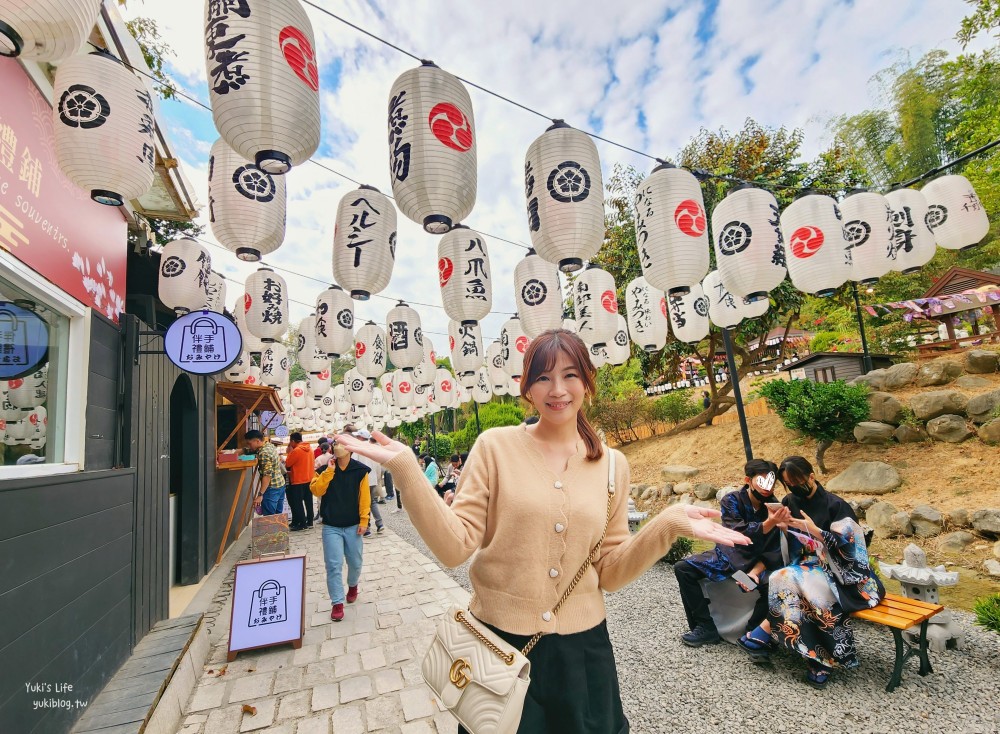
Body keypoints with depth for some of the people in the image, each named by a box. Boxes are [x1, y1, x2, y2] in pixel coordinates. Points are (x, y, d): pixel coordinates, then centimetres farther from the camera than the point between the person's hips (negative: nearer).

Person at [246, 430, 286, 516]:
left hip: (272, 488, -9)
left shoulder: (264, 453, -20)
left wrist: (260, 495, -24)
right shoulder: (269, 445, 8)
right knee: (278, 515, 14)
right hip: (281, 484, 9)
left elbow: (267, 475, -24)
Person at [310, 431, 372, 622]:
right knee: (334, 565, -2)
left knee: (355, 562, 12)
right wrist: (329, 471, -22)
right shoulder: (325, 469, -1)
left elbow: (364, 497, -6)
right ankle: (337, 603, 11)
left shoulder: (360, 470, -6)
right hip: (331, 527, 0)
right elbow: (316, 490, -15)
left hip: (353, 526, 0)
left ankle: (352, 585, 41)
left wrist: (363, 520, -10)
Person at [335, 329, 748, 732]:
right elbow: (455, 547, -14)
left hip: (582, 646, 3)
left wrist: (668, 525, -13)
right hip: (499, 639, -2)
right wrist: (405, 468, -24)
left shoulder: (612, 465, -2)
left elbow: (609, 574, 0)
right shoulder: (495, 446, -10)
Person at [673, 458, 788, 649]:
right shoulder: (731, 500, -13)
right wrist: (768, 523, -43)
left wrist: (755, 571, -26)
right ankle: (706, 627, -7)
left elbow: (774, 551, -10)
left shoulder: (776, 507, -10)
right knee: (682, 568, -17)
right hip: (728, 555, 1)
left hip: (758, 561, 0)